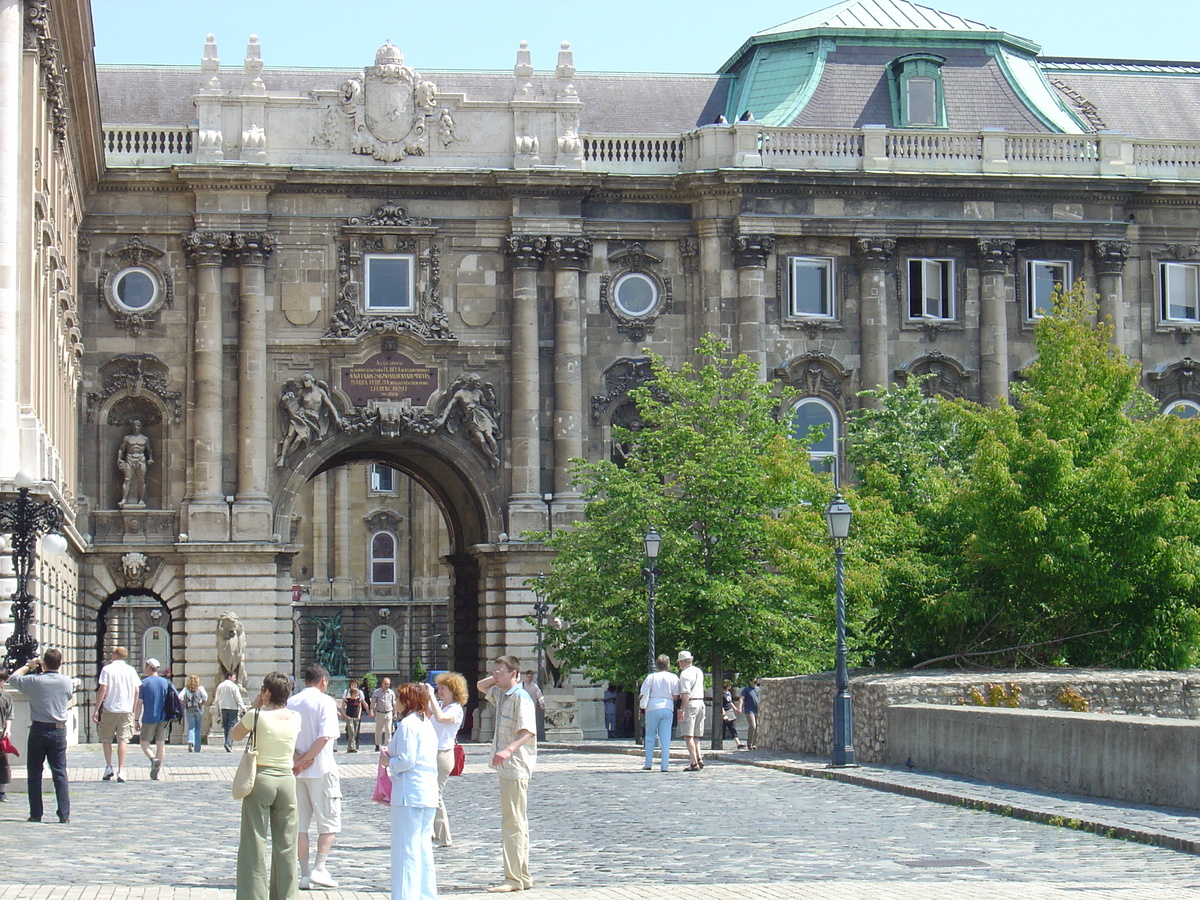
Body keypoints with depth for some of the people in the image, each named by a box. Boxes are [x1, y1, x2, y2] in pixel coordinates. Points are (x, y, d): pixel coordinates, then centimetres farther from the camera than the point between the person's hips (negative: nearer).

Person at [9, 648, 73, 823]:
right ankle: (64, 814, 0)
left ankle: (36, 814, 7)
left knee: (34, 774, 8)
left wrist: (28, 666, 19)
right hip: (59, 730, 2)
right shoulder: (66, 682, -4)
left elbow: (13, 678, 5)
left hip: (38, 729, -2)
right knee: (60, 774, 5)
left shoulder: (35, 681, -11)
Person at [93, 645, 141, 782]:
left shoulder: (107, 669, -3)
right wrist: (133, 707, 16)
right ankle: (121, 771, -4)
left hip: (109, 709, -2)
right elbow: (136, 690, 4)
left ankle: (109, 767, 6)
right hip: (126, 709, 2)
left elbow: (102, 689, -8)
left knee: (106, 738, 12)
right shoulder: (131, 670, 5)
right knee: (123, 739, 2)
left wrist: (96, 709, -5)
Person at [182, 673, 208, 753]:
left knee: (191, 727, 4)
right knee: (197, 728, 8)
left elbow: (180, 697, -8)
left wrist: (184, 704, 4)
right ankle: (197, 748, 10)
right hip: (198, 710, 0)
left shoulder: (186, 688, 4)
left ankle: (190, 741, -25)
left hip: (189, 710, 0)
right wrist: (202, 704, 0)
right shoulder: (200, 688, 0)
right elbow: (205, 696, -14)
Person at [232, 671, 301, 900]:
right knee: (285, 845, 9)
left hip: (261, 778, -3)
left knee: (254, 843, 1)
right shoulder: (295, 719, 1)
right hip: (287, 779, 3)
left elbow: (235, 735, 7)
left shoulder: (256, 716, -10)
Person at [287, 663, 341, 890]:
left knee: (300, 823, 9)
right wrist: (305, 760, -12)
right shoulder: (325, 701, -6)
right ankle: (319, 869, -8)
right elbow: (325, 736, -17)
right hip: (321, 769, -5)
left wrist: (297, 759, -7)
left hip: (297, 771, 5)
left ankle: (305, 874, 7)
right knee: (329, 822, 3)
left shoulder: (291, 703, 9)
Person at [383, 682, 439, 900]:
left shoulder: (407, 724, -13)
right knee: (423, 847, 14)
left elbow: (406, 761, -19)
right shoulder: (427, 724, 15)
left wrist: (388, 761, -2)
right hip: (429, 793, 9)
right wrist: (392, 757, 14)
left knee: (406, 849, -6)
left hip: (410, 794, -9)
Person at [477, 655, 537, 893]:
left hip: (516, 766, -10)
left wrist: (509, 750, -42)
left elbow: (528, 731, -27)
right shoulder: (501, 695, 15)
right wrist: (496, 678, 14)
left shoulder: (521, 698, -14)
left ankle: (514, 878, -10)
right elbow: (481, 686, 34)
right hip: (506, 767, 10)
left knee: (513, 823, -10)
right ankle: (523, 877, 19)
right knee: (516, 822, 13)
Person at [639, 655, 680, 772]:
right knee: (665, 739, 2)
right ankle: (664, 766, -2)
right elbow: (676, 697, 1)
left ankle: (648, 764, 9)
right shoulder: (673, 678, 2)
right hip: (668, 708, 1)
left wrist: (643, 706, 10)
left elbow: (644, 694, -3)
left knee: (650, 737, 11)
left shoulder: (651, 677, 0)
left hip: (653, 708, -1)